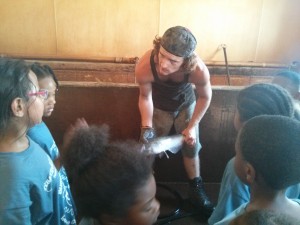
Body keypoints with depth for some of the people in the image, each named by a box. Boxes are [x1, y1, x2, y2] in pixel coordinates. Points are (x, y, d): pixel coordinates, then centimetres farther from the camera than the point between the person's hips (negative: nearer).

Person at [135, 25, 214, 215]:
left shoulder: (198, 70, -40)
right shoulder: (144, 66, -40)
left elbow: (205, 97, -16)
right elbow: (145, 97, -18)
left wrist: (192, 126, -15)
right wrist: (146, 127, -27)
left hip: (186, 105, 1)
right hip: (159, 107, 0)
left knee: (191, 147, 10)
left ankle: (196, 189, 32)